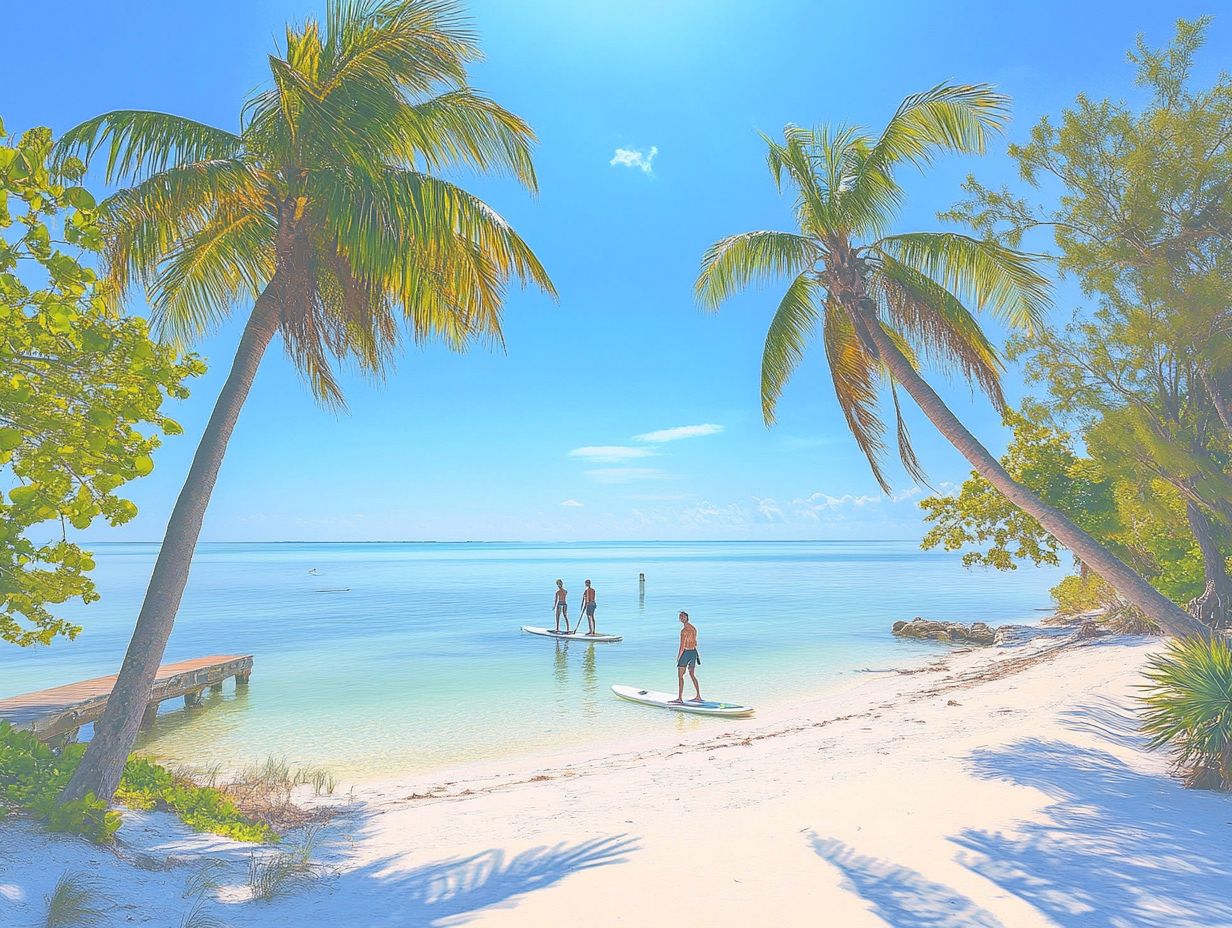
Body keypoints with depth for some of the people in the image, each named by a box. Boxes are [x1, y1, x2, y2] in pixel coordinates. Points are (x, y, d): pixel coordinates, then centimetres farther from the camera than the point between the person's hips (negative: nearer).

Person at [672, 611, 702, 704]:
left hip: (685, 652, -8)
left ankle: (680, 699, -3)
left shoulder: (684, 631, -18)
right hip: (694, 652, 8)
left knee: (680, 676, -2)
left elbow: (682, 646, -19)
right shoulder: (694, 628, 8)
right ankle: (698, 697, 21)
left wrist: (678, 657, -9)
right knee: (692, 675, 18)